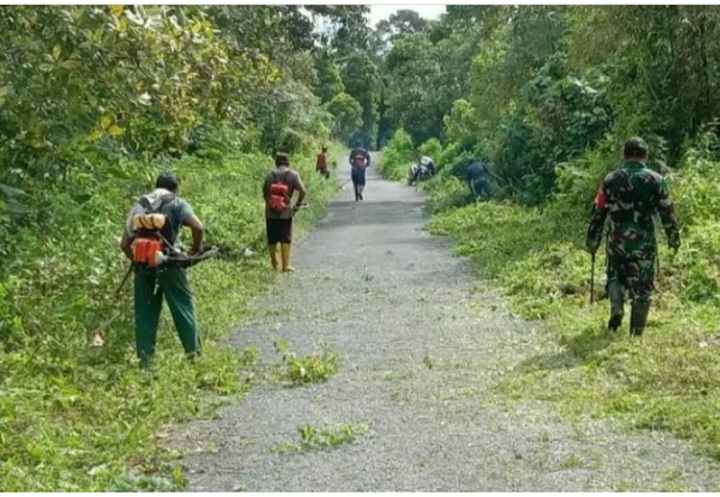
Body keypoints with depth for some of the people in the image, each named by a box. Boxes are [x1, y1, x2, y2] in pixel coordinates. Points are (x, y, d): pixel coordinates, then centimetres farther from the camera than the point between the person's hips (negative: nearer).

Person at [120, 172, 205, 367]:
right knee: (183, 306, 9)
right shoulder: (176, 203, 5)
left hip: (143, 265, 3)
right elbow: (198, 227, -12)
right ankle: (193, 350, 12)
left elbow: (125, 244, 14)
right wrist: (195, 251, 1)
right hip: (168, 263, -3)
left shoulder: (139, 206, 18)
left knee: (145, 312, 11)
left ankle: (145, 357, 11)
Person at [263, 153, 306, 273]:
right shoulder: (293, 175, -2)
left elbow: (264, 193, 4)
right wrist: (297, 205, 1)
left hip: (271, 212, 2)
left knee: (272, 239, 11)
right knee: (286, 239, 4)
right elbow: (303, 191, -10)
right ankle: (286, 265, 2)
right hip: (286, 212, -2)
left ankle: (274, 264, 20)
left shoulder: (270, 175, 3)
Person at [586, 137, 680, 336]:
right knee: (642, 287, 8)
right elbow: (667, 213, 0)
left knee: (616, 276, 24)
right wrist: (674, 238, 12)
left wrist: (592, 240, 12)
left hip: (617, 241, 2)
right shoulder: (655, 180, -4)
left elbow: (597, 213, 4)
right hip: (643, 242, -2)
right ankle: (636, 332, 9)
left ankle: (616, 309, 1)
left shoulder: (611, 179, 1)